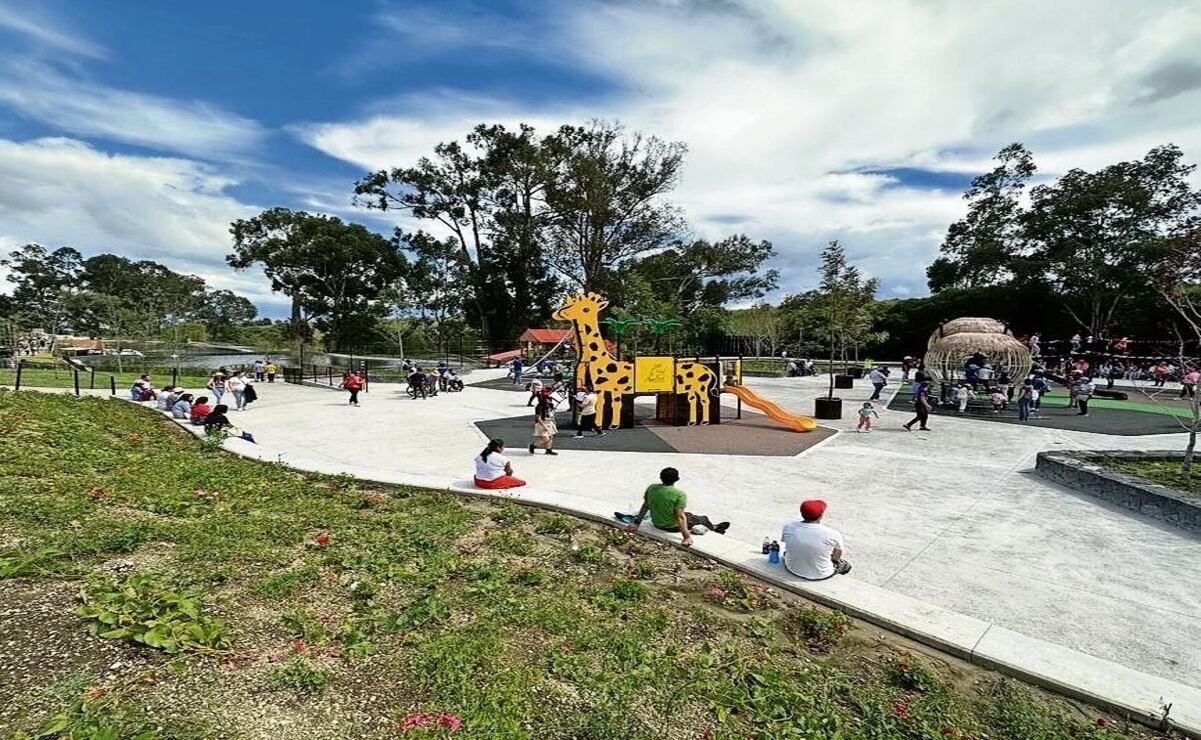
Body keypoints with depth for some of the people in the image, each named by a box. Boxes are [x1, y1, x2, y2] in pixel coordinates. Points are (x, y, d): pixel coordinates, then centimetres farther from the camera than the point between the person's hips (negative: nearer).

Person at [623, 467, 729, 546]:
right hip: (672, 527, -6)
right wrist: (686, 536, -27)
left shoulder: (651, 488, -10)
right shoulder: (679, 494, -26)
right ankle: (714, 528, 48)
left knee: (689, 514, 28)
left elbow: (645, 506, -3)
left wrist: (636, 522, 3)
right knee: (700, 519, 20)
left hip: (656, 523, 6)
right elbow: (680, 516, -29)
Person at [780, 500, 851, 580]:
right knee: (846, 564, 27)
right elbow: (836, 557, -9)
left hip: (792, 569, 2)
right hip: (821, 575, -2)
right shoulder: (833, 534, -26)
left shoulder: (788, 527, -18)